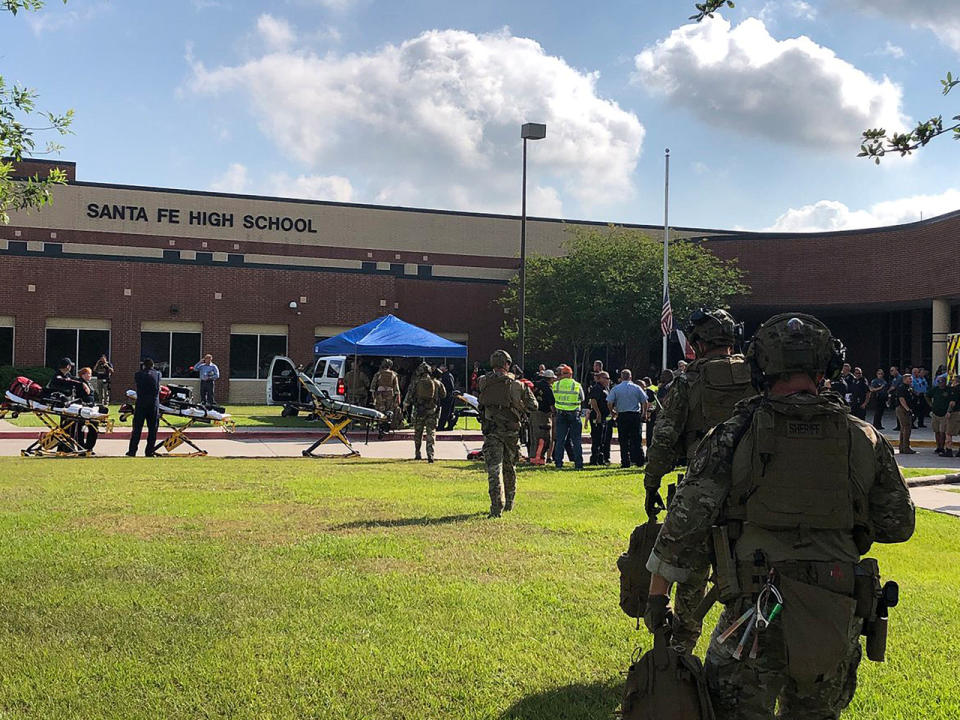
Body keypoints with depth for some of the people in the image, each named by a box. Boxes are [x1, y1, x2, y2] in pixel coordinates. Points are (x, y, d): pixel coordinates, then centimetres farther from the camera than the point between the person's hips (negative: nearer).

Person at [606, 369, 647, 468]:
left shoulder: (615, 389, -1)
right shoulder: (637, 388, 2)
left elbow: (609, 403, -6)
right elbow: (645, 402, 1)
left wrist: (612, 412, 11)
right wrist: (644, 413, 14)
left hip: (622, 416, -1)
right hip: (635, 415, 1)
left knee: (624, 441, 3)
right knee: (636, 440, 7)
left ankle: (625, 462, 1)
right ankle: (639, 461, 5)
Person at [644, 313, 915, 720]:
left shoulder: (734, 435, -7)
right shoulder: (865, 440, 1)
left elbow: (686, 519, -8)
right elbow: (898, 525, 10)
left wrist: (657, 595, 2)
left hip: (757, 613, -3)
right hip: (837, 623, 4)